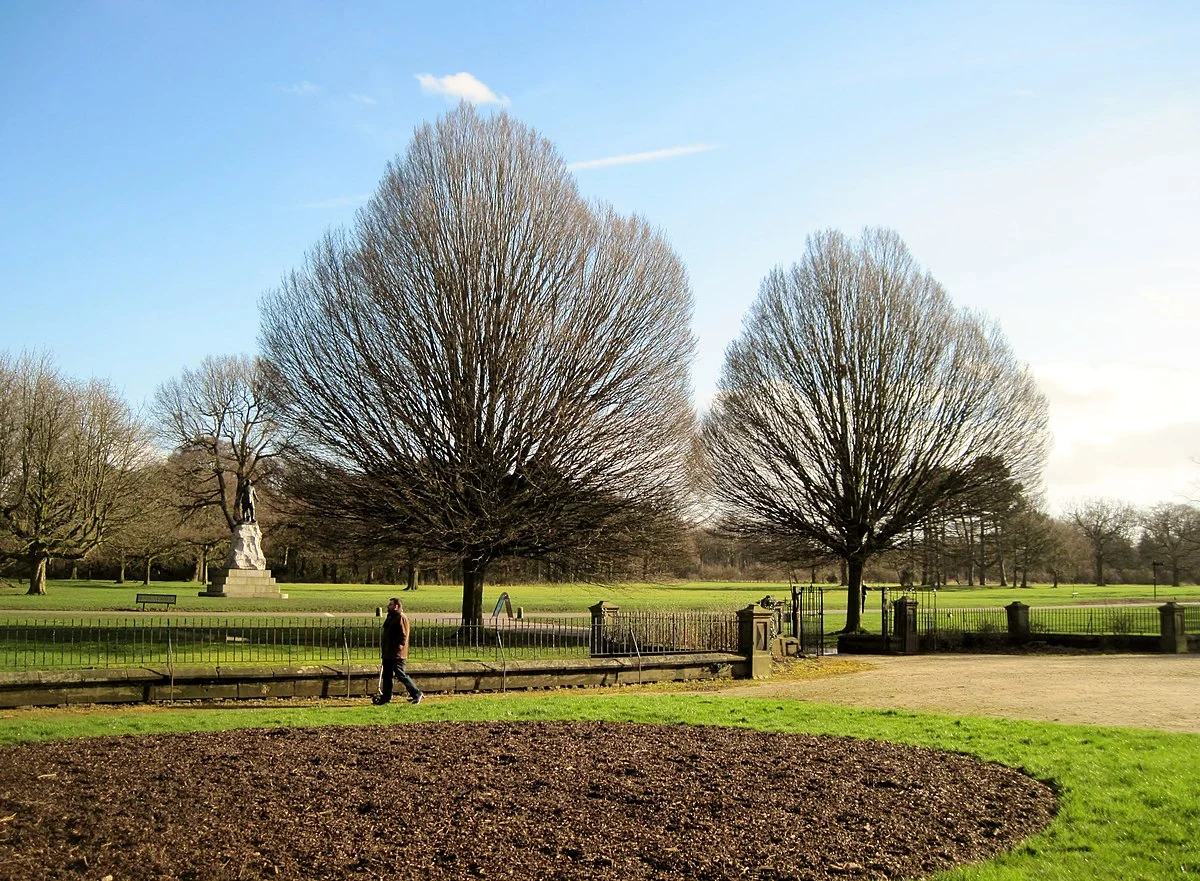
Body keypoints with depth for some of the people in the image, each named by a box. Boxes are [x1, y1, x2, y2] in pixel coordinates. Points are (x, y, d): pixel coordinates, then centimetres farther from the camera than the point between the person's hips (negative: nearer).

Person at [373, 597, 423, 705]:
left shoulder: (401, 618, -15)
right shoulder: (390, 617, 17)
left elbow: (403, 635, -21)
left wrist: (398, 646, -25)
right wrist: (384, 650, 21)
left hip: (397, 654, -10)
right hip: (388, 653, 10)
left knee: (401, 675, -6)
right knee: (386, 675, 12)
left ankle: (417, 694, 3)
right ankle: (385, 696, 19)